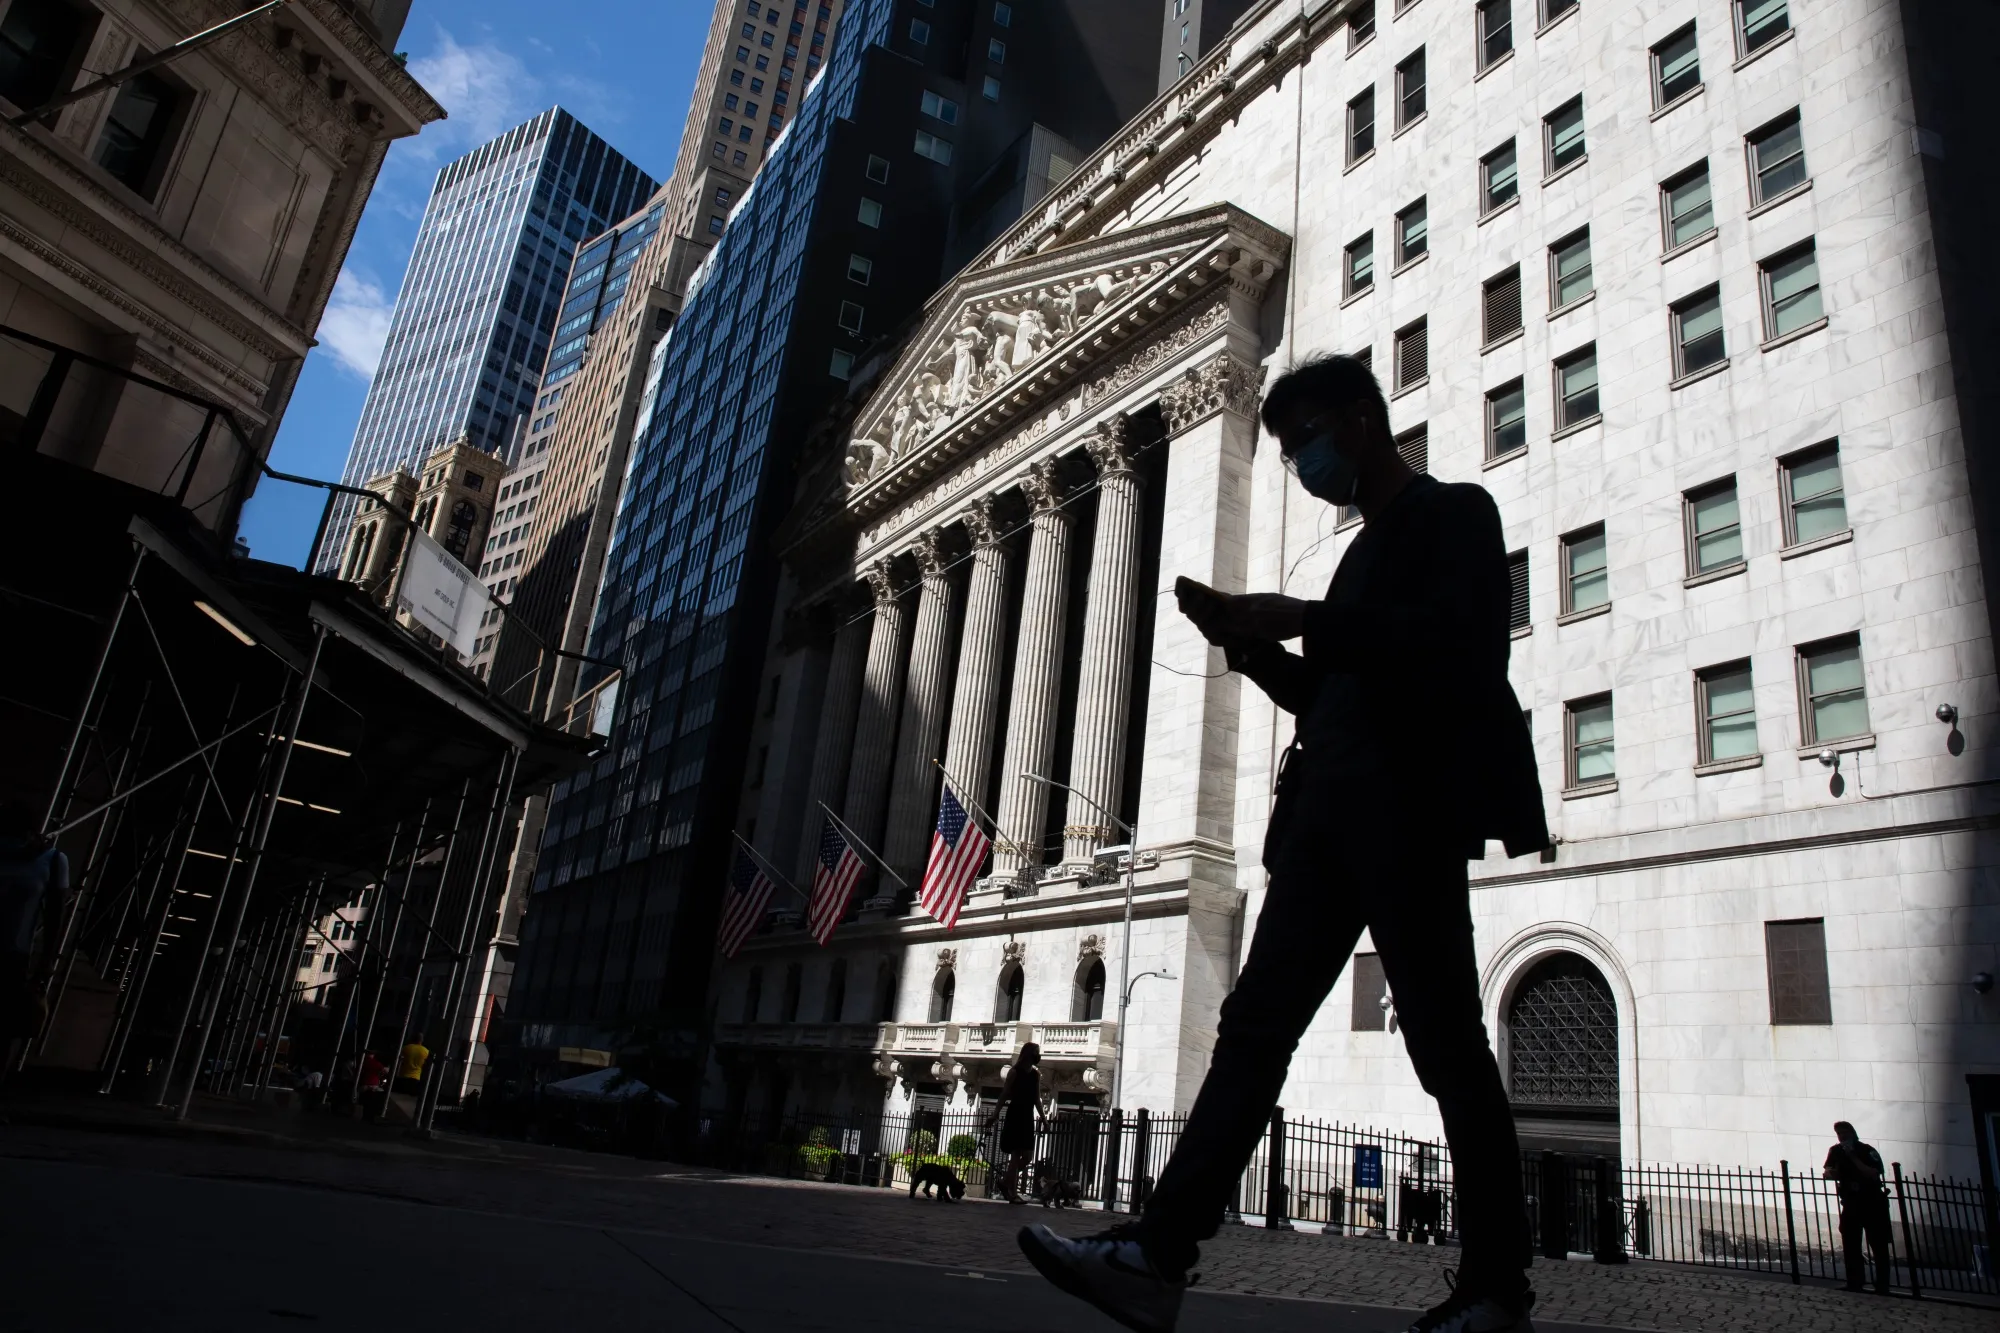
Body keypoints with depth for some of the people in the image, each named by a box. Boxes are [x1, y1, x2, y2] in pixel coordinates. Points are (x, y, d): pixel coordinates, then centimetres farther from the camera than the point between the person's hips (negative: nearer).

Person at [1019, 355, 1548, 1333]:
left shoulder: (1454, 512, 5)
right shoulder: (1364, 547, 28)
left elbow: (1460, 644, -14)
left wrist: (1305, 619, -15)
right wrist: (1252, 643, 9)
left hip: (1410, 805, -7)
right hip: (1330, 811, 8)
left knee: (1447, 1047, -3)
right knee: (1254, 1025, -4)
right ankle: (1160, 1253, -9)